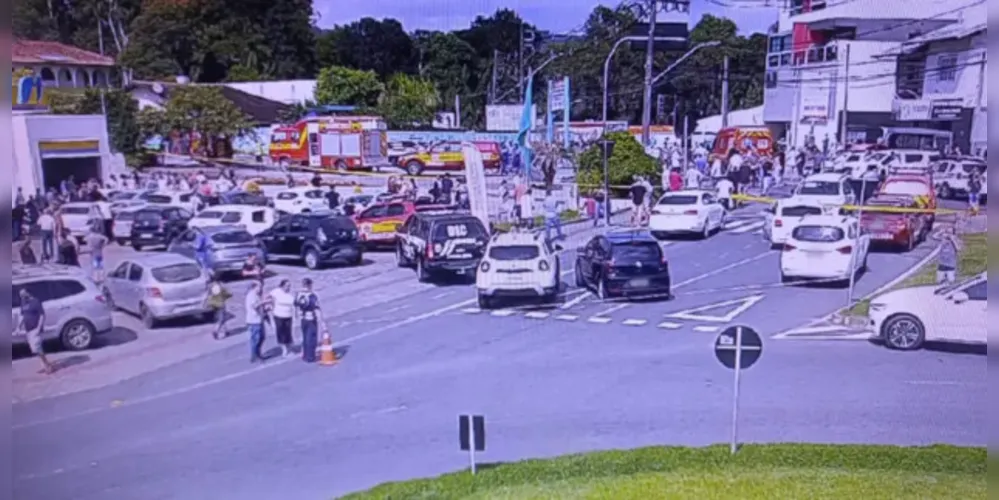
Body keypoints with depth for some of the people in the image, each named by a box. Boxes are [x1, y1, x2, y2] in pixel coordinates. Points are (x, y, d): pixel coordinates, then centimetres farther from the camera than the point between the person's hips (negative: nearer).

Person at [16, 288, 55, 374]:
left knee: (36, 348, -14)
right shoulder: (23, 303, 9)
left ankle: (48, 365, -6)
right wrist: (18, 327, 12)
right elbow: (22, 316, 19)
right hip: (28, 329, 8)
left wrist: (39, 328, -21)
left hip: (35, 329, -8)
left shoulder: (35, 302, -13)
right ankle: (45, 366, 16)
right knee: (35, 348, 9)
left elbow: (42, 315, -15)